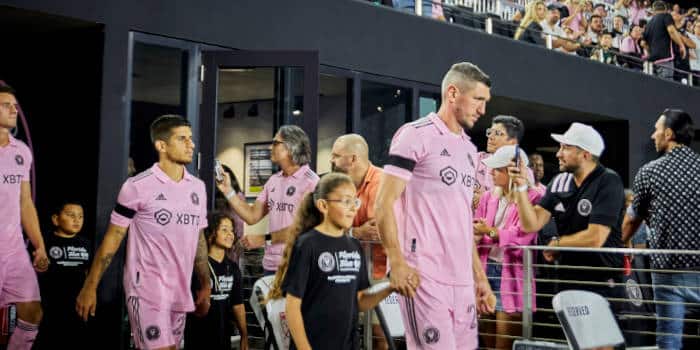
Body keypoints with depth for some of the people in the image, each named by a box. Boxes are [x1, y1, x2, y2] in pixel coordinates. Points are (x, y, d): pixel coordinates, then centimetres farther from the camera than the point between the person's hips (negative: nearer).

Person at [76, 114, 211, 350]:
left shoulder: (198, 187, 10)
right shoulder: (138, 187, -7)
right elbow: (113, 237, -4)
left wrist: (205, 286, 14)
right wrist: (90, 287, -6)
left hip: (180, 292, 6)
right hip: (146, 289, -6)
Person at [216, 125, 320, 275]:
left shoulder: (310, 181, -12)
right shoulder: (273, 180, 11)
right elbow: (252, 216, 11)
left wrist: (264, 239, -13)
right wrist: (228, 190, 3)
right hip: (270, 264, 7)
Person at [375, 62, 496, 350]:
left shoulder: (470, 150, 19)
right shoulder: (416, 135, -4)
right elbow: (384, 205, -9)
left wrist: (480, 277, 18)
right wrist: (397, 262, -18)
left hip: (463, 279, 8)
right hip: (424, 277, -7)